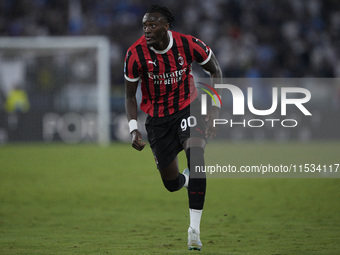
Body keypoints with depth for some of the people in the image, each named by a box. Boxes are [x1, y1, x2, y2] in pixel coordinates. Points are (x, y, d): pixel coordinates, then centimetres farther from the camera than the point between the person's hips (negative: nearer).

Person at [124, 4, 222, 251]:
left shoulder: (189, 45, -19)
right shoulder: (136, 54, -18)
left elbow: (215, 71, 0)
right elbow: (130, 95, -4)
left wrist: (214, 111, -8)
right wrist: (134, 128, -17)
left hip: (188, 108, -1)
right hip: (157, 117, 1)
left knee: (196, 156, -28)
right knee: (172, 183, 5)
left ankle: (194, 228, -23)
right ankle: (187, 178, 48)